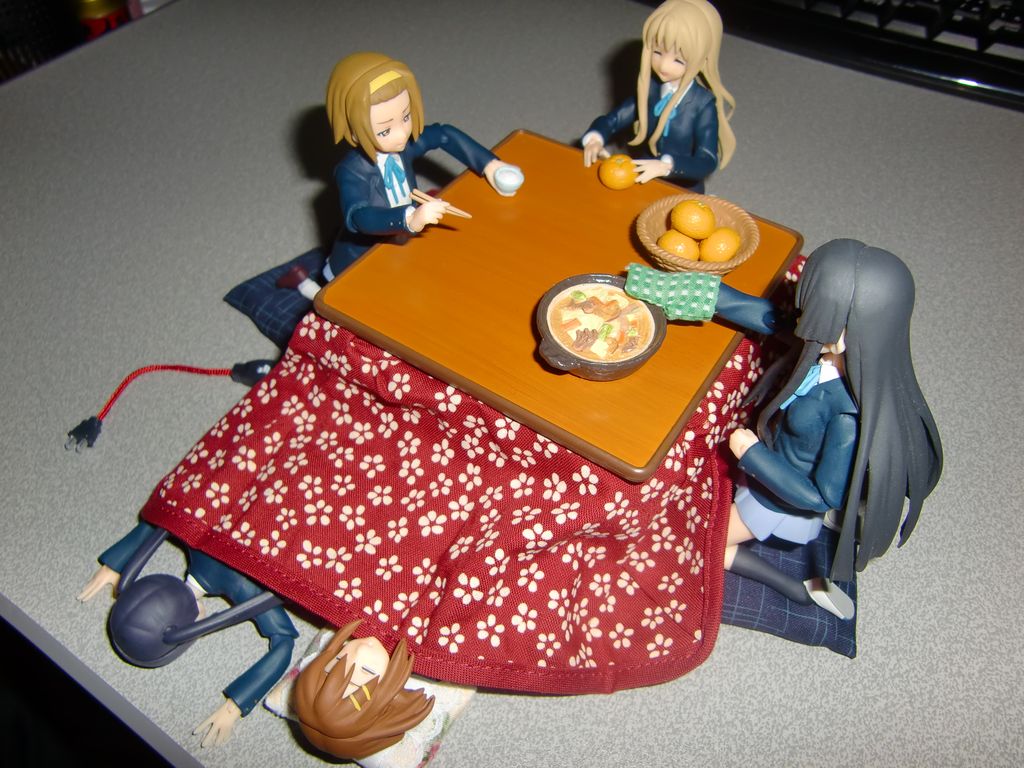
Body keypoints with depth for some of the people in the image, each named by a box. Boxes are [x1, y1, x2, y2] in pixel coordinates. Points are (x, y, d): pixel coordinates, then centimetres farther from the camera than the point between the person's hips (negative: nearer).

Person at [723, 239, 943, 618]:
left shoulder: (852, 413, -41)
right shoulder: (831, 351, -21)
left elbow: (821, 496, -29)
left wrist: (752, 453, -22)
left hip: (784, 496, -8)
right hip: (771, 460, 8)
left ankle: (801, 589, 19)